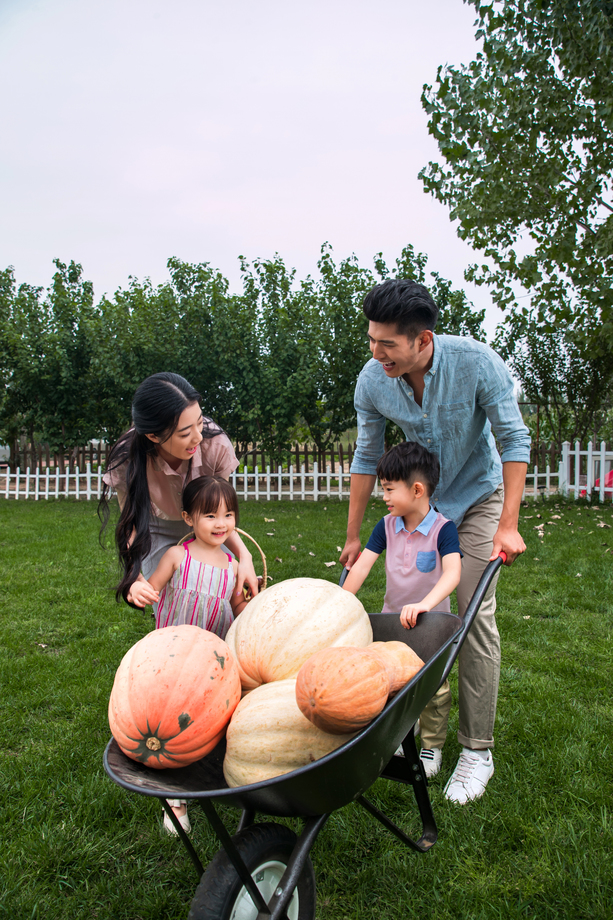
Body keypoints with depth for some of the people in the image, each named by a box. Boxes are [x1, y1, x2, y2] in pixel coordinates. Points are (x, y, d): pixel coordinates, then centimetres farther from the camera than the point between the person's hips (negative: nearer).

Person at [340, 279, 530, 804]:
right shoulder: (372, 382, -18)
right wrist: (353, 536, 0)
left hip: (479, 497, -3)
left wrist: (508, 525, -20)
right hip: (419, 504, 3)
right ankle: (423, 738, 22)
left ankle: (478, 750, 6)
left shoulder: (476, 363, -28)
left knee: (475, 616, -8)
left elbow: (514, 440, -17)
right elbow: (367, 459, -4)